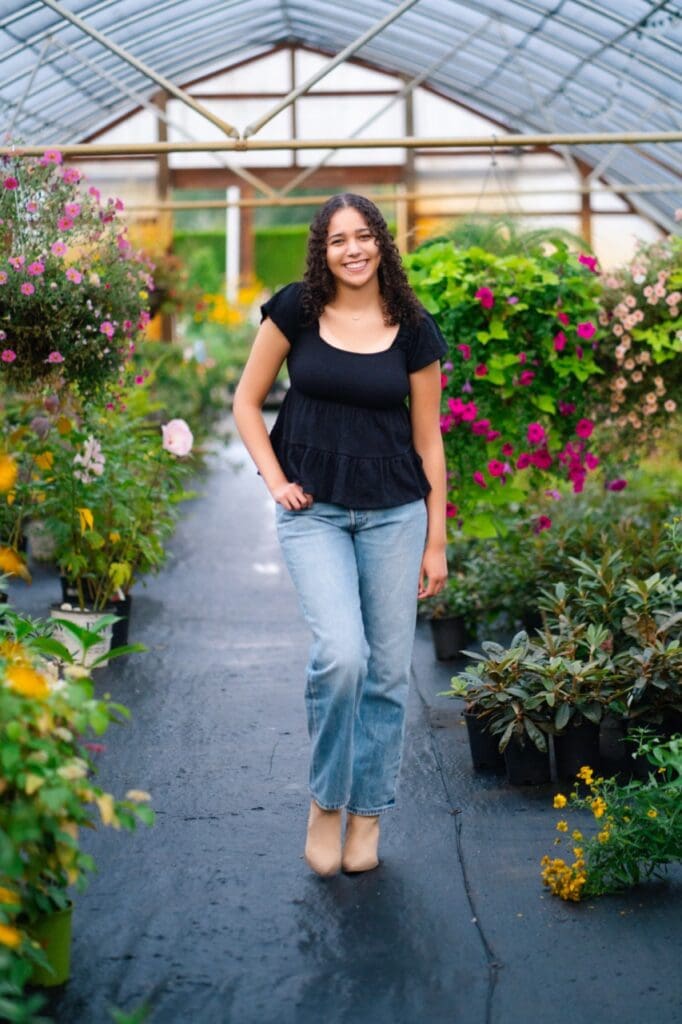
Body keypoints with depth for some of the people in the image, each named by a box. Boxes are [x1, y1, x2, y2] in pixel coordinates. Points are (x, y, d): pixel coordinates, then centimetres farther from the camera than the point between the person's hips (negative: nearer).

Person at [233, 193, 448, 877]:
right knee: (340, 653, -19)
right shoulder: (295, 311, 0)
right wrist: (275, 480, -4)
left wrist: (436, 541, 6)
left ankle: (368, 812, 24)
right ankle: (325, 801, 4)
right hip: (314, 510, -2)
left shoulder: (414, 331, 2)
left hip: (394, 512, 2)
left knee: (388, 670, 5)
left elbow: (428, 440, 6)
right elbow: (247, 402, 8)